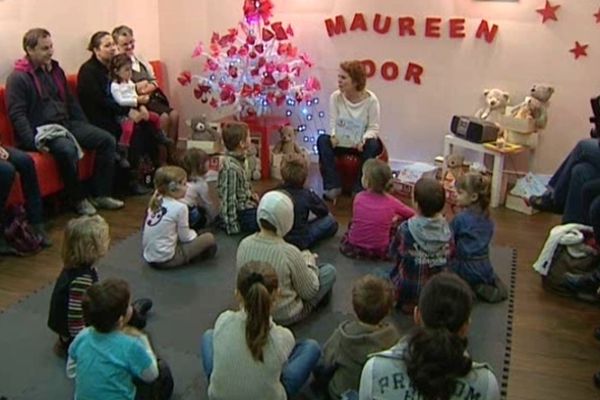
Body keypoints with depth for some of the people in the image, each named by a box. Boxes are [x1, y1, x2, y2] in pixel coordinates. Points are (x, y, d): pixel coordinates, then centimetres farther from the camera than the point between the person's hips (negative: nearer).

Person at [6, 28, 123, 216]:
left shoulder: (56, 70, 15)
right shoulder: (18, 78, -7)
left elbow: (71, 102, 21)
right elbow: (17, 115, -13)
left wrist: (85, 129, 13)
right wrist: (34, 142, -24)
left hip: (67, 123, 8)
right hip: (42, 130, -7)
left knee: (107, 140, -8)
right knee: (68, 150, -36)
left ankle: (101, 194, -2)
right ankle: (78, 199, -14)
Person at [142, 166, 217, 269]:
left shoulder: (156, 203, 5)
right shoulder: (179, 207, -15)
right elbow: (185, 237, -8)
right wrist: (194, 233, 14)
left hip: (149, 258, 8)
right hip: (166, 260, -8)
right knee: (209, 238, -1)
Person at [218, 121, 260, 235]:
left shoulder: (237, 161, 5)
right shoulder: (230, 168, -25)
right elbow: (229, 201, -22)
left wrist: (251, 194, 4)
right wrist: (233, 227, -18)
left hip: (247, 208, 10)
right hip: (243, 215, -10)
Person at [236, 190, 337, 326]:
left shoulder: (244, 245, -16)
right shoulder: (289, 253, -31)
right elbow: (309, 292, -17)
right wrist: (309, 263, 0)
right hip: (284, 317, -5)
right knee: (329, 270, 14)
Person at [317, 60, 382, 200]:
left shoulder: (371, 99, -13)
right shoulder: (335, 97, -7)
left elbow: (373, 128, -10)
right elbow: (333, 122, -5)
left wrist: (364, 139, -31)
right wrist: (333, 135, -27)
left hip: (361, 144, -2)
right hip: (341, 142, 2)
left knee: (372, 144, -34)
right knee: (322, 140, -25)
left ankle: (360, 189, -21)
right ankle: (333, 186, -19)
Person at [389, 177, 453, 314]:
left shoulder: (405, 229, -24)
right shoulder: (446, 230, -14)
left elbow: (394, 254, -7)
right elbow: (449, 256, 0)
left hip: (408, 289, -5)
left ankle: (408, 302, 19)